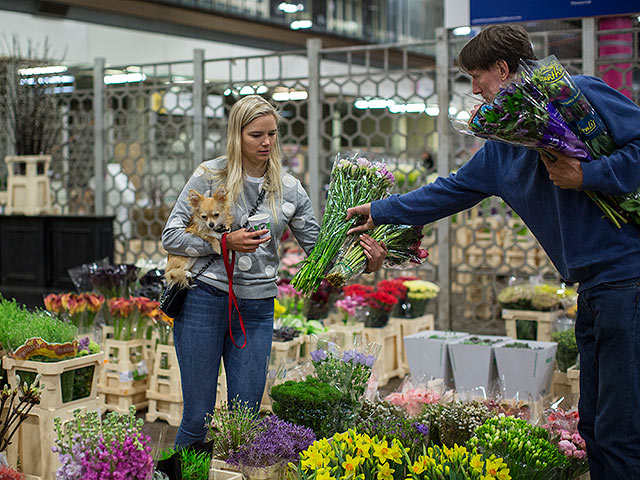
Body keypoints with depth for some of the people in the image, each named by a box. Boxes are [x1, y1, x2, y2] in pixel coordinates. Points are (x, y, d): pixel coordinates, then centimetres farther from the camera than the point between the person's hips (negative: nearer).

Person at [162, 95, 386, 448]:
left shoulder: (289, 189, 7)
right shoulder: (210, 175, -2)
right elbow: (171, 237, -3)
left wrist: (366, 263, -8)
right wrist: (225, 242, -15)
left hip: (257, 309, 3)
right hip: (204, 299, -3)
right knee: (198, 416, 0)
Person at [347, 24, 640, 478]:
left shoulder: (578, 94, -6)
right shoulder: (501, 150, 19)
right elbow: (450, 191, 30)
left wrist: (585, 175, -17)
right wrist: (380, 211, 34)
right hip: (592, 287, 9)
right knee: (595, 426, 12)